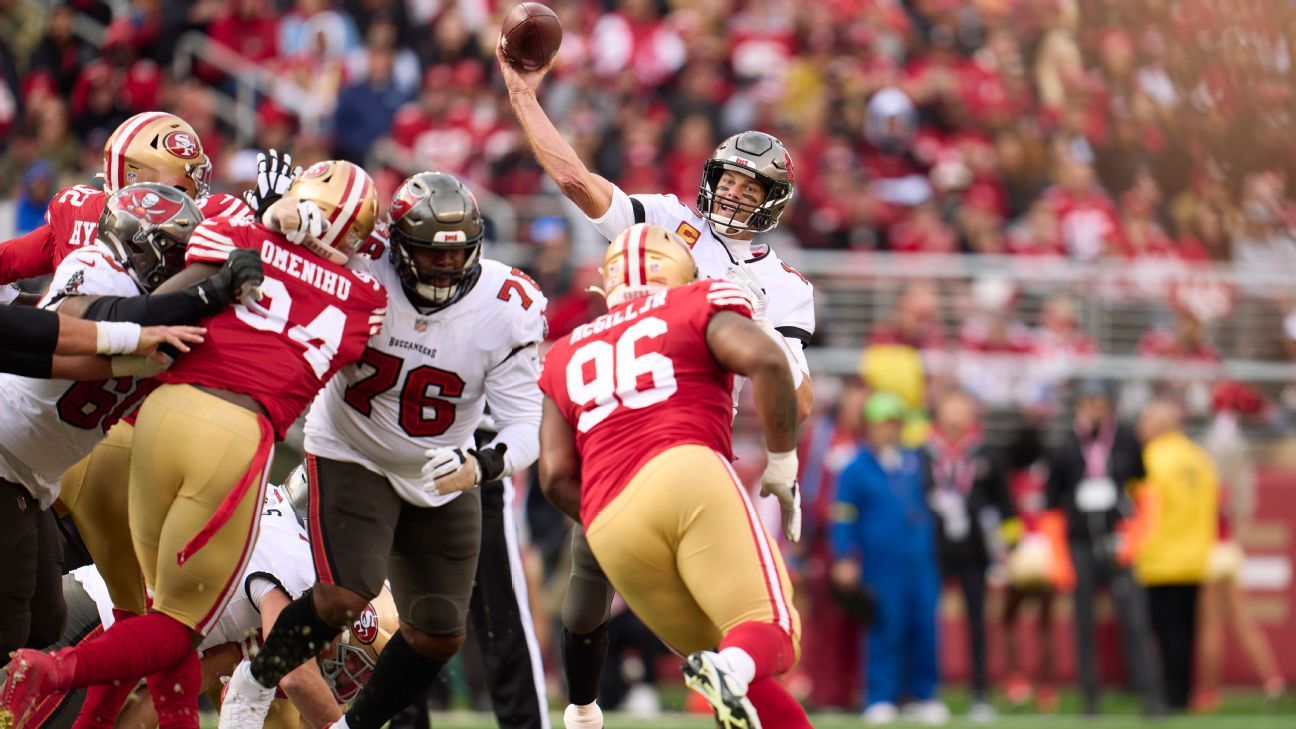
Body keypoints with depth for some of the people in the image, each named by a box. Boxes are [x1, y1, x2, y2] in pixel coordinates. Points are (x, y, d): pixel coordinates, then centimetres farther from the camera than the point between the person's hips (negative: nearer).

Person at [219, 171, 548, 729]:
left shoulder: (507, 310, -19)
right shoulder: (359, 270, -23)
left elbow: (526, 426, -19)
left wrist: (481, 466, -40)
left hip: (442, 474, 3)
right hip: (353, 454, -3)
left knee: (439, 636, 4)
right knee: (344, 597, -22)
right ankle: (255, 683, 5)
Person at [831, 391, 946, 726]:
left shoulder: (915, 461, 13)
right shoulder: (856, 469, 0)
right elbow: (844, 518, -3)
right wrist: (844, 559, -9)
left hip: (921, 562, 4)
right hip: (881, 565, -4)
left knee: (924, 627, 2)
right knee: (885, 629, -5)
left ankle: (924, 695, 12)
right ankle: (881, 698, 0)